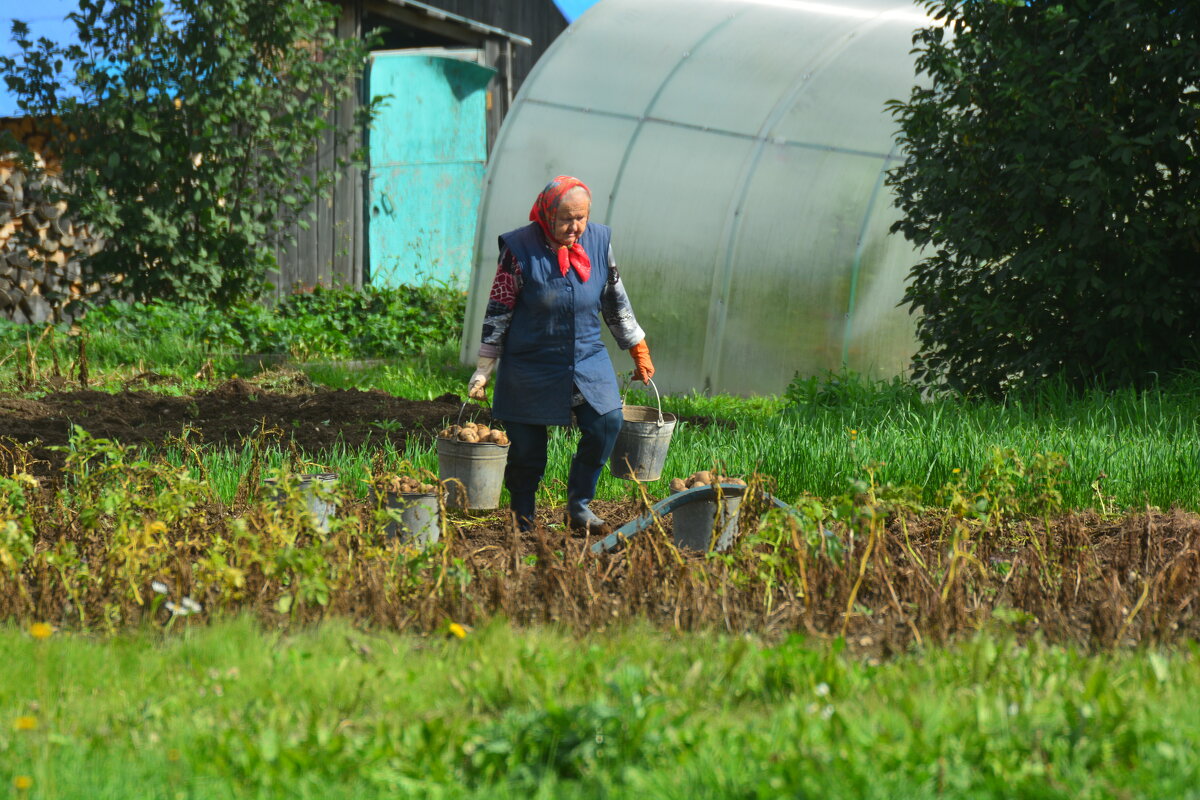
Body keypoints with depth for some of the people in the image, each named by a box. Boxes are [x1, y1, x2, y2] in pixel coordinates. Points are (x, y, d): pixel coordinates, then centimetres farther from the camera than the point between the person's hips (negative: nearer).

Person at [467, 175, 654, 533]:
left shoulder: (599, 240, -1)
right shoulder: (520, 250, -12)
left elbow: (616, 301, 11)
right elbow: (498, 312, -8)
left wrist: (638, 350, 16)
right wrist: (482, 371, -8)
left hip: (587, 359, 3)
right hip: (531, 365, -3)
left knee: (607, 422, -13)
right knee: (526, 447, 0)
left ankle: (579, 506, 3)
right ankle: (523, 520, 19)